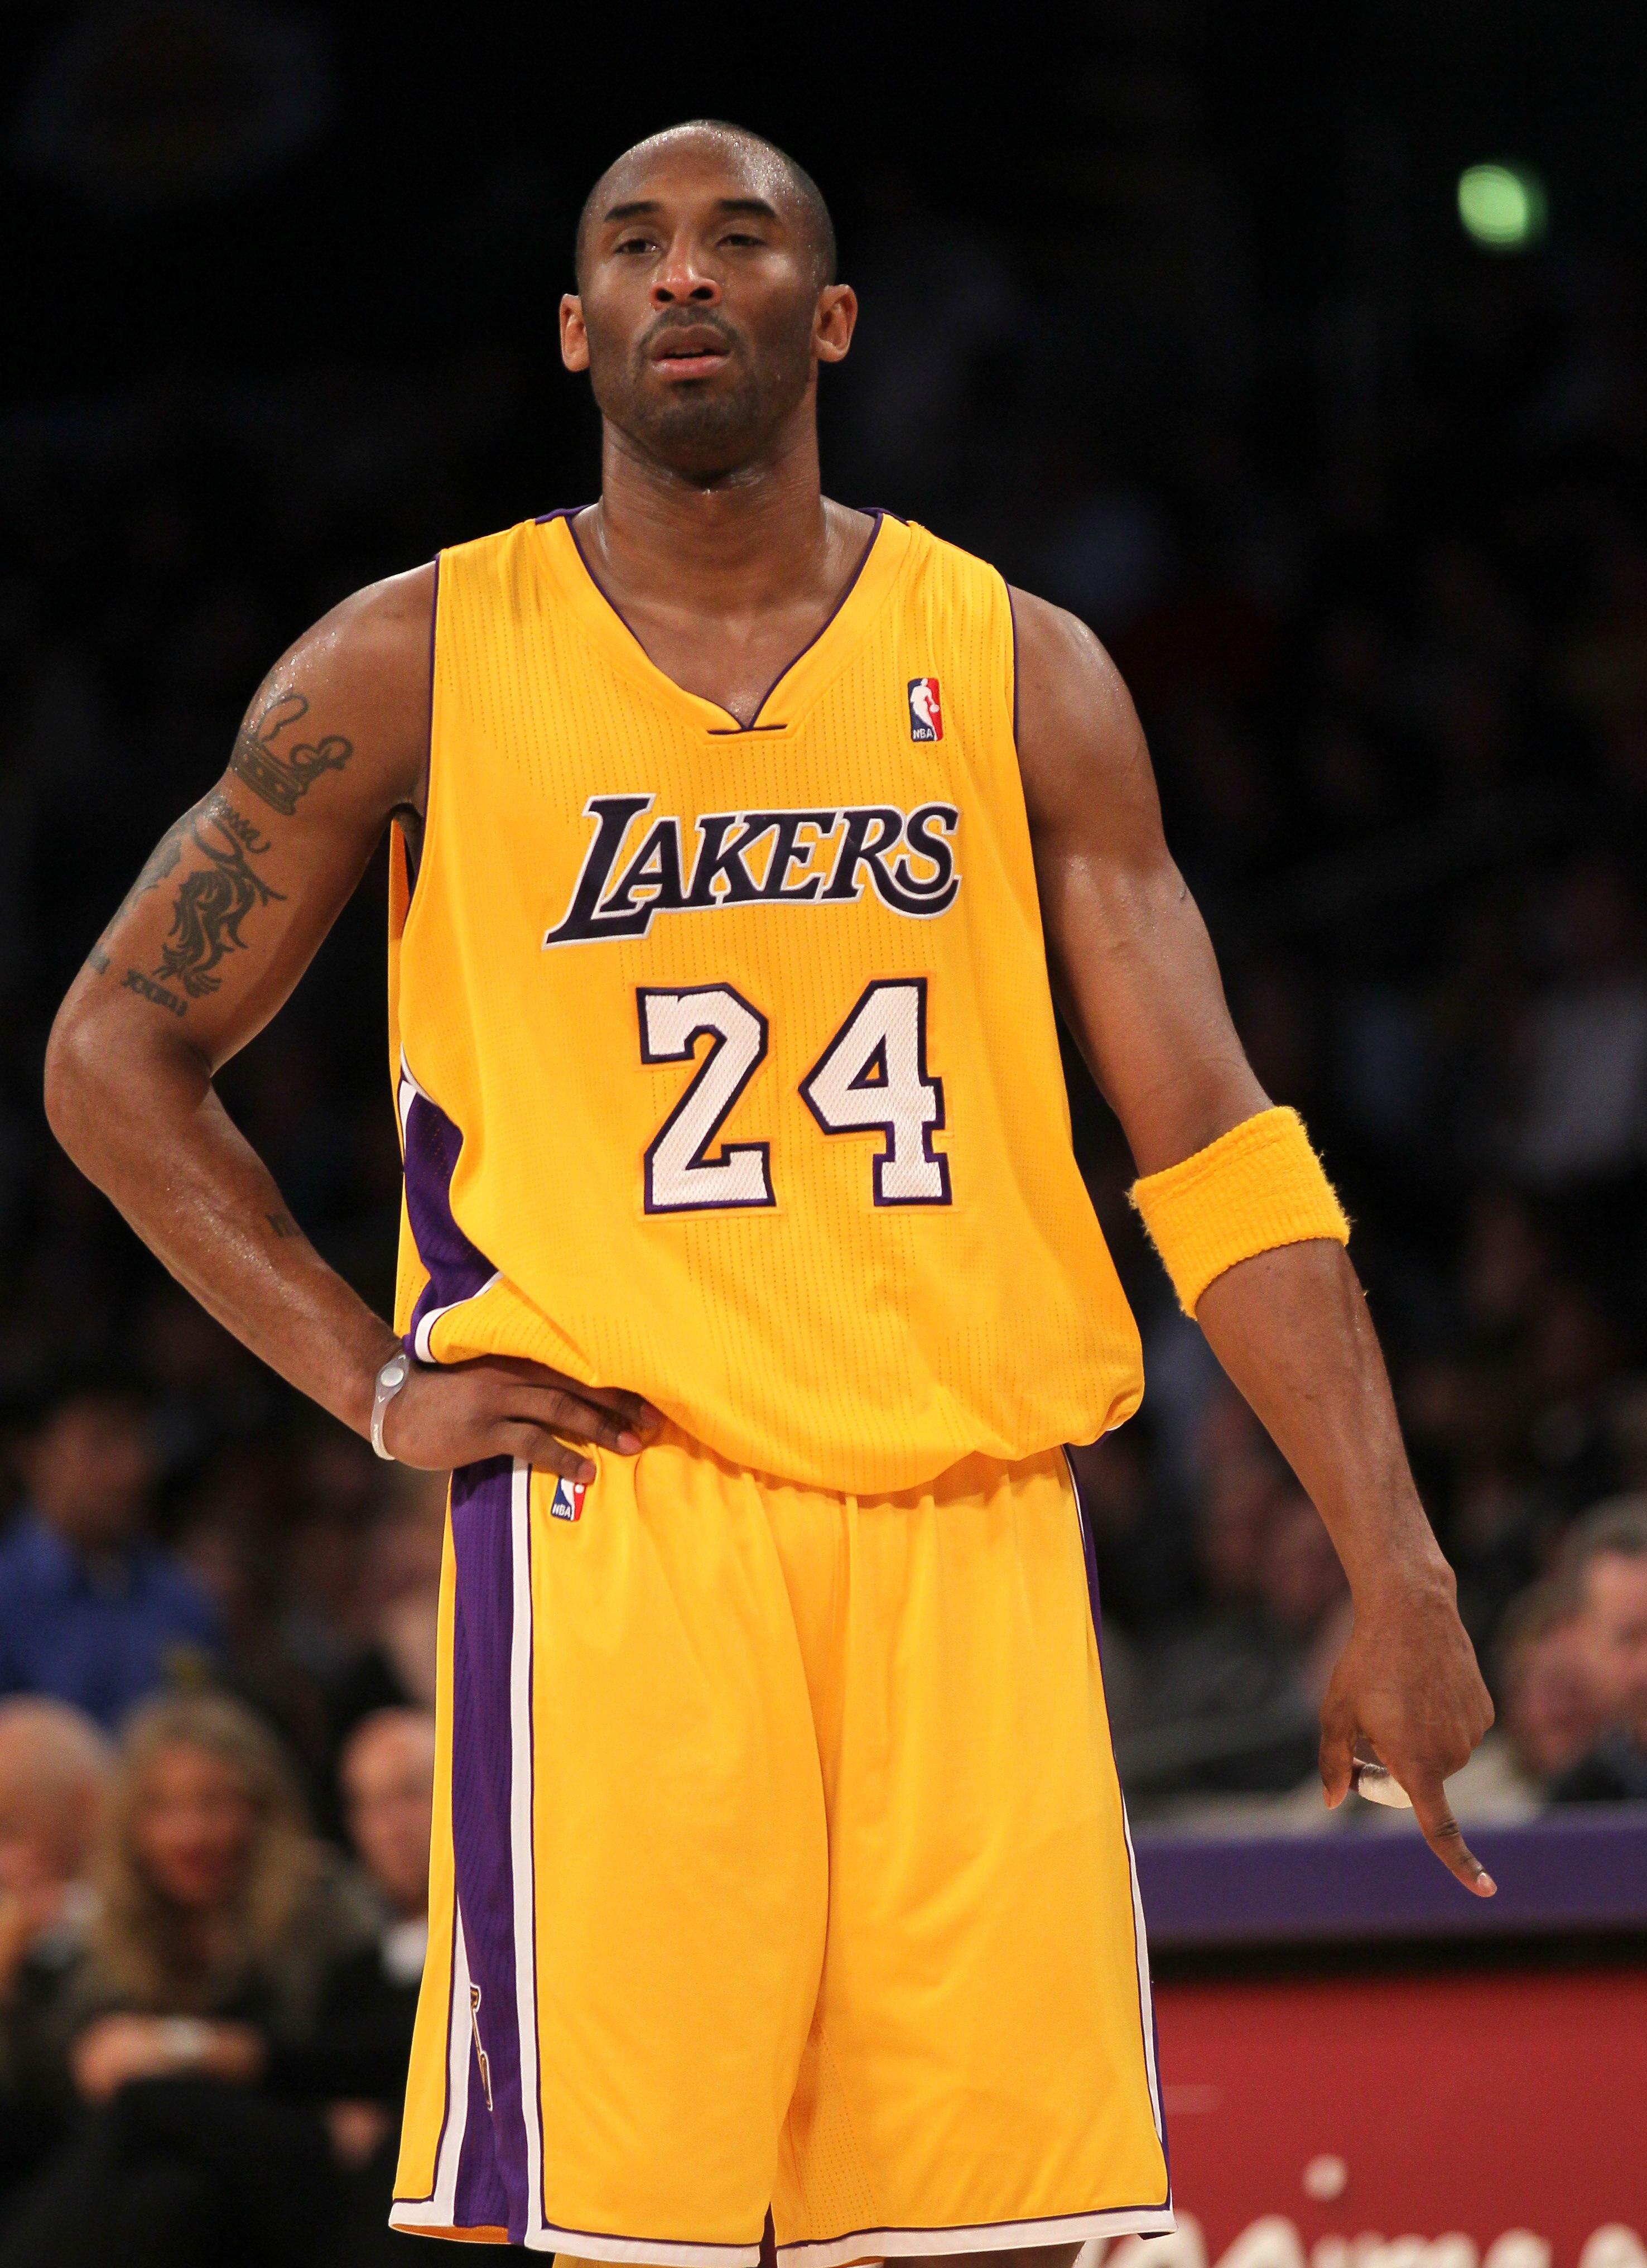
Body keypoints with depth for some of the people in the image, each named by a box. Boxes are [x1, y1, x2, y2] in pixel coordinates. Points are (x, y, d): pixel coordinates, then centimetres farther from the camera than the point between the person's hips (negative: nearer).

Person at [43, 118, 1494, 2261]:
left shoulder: (1019, 675, 10)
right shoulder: (419, 669, 5)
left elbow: (1212, 1144, 6)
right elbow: (115, 1057, 12)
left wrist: (1397, 1575, -2)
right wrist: (371, 1379, 1)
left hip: (972, 1525, 2)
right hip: (619, 1516, -2)